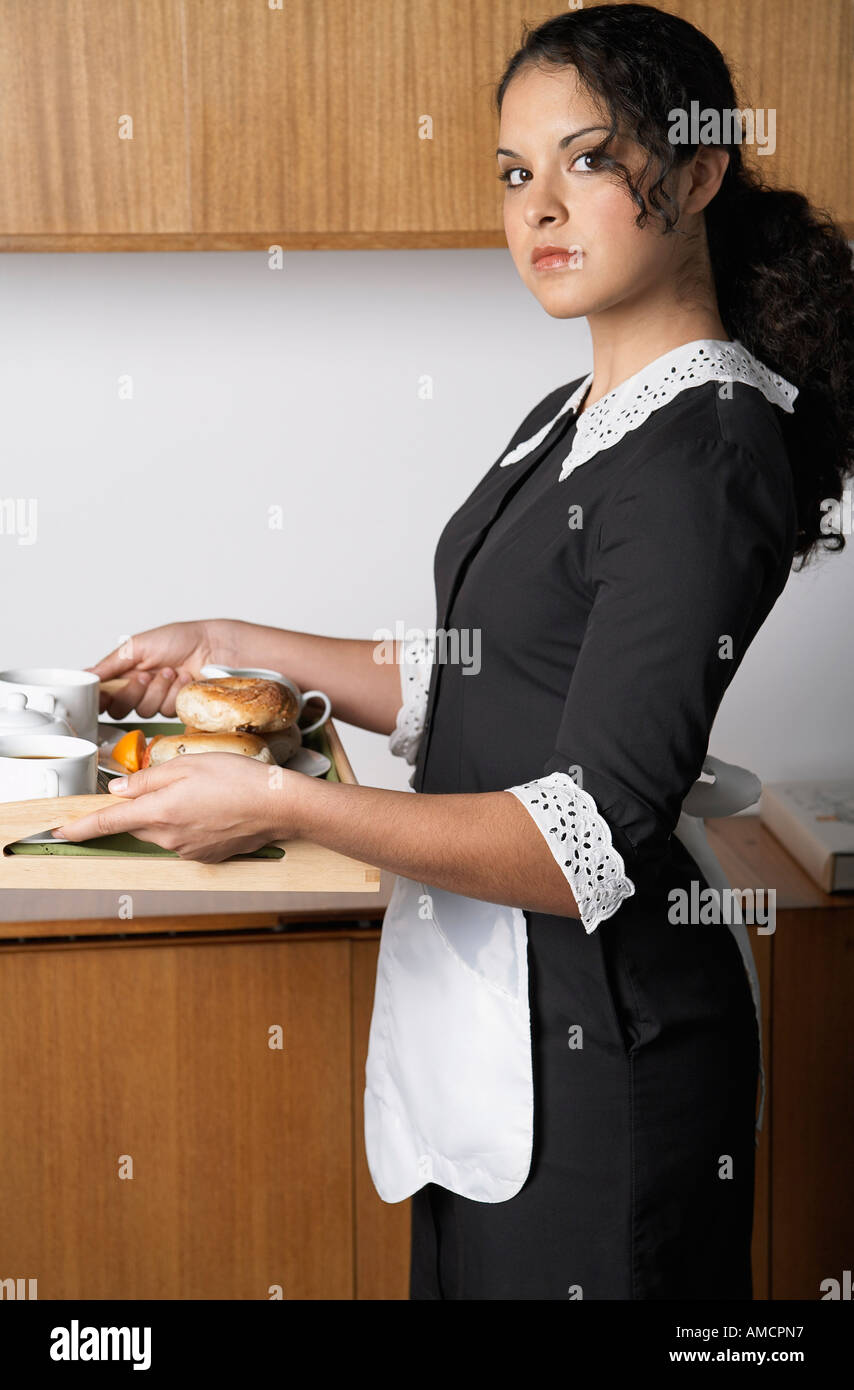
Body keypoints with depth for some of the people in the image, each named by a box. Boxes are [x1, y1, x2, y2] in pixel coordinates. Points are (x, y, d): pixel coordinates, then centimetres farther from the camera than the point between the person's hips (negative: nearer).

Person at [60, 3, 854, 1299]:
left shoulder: (705, 454, -19)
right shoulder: (570, 421, 11)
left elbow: (594, 844, -25)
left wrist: (284, 805, -28)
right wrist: (240, 648, 13)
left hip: (593, 1043, -9)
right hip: (483, 1005, 9)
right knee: (471, 1275, 19)